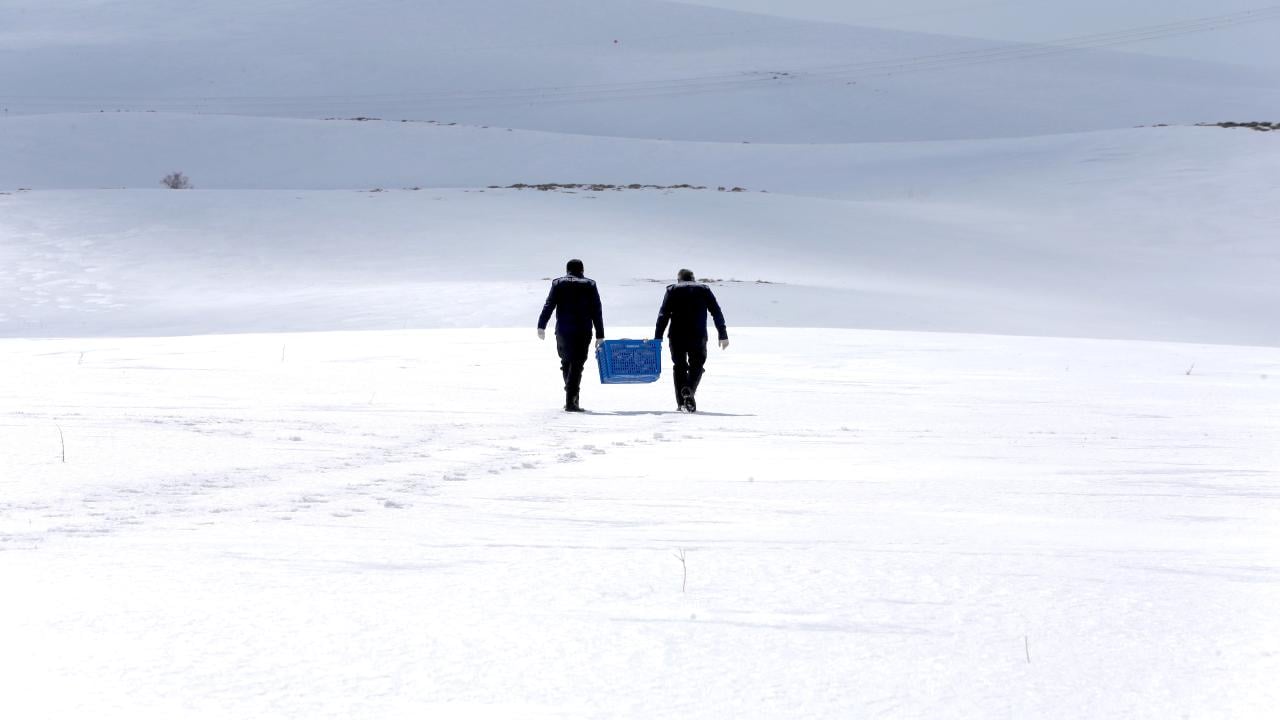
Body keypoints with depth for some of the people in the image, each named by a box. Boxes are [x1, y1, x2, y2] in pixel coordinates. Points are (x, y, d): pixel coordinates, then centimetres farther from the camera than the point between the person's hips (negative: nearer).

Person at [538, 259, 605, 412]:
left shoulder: (558, 284, 5)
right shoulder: (590, 285, 5)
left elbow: (549, 306, -4)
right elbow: (597, 312, 4)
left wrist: (541, 326, -5)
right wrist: (600, 336, 6)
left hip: (563, 330, 1)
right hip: (583, 332, -1)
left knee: (566, 362, 16)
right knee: (577, 365, -2)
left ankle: (573, 398, 19)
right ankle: (570, 401, -11)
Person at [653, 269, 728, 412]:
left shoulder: (672, 290, 10)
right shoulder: (704, 290, 13)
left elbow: (663, 315, 1)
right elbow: (717, 313, 7)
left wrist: (657, 338, 0)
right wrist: (723, 335, 8)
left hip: (677, 336, 0)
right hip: (698, 336, 0)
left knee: (679, 367, 10)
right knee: (696, 366, 9)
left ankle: (681, 403, 4)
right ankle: (689, 392, -18)